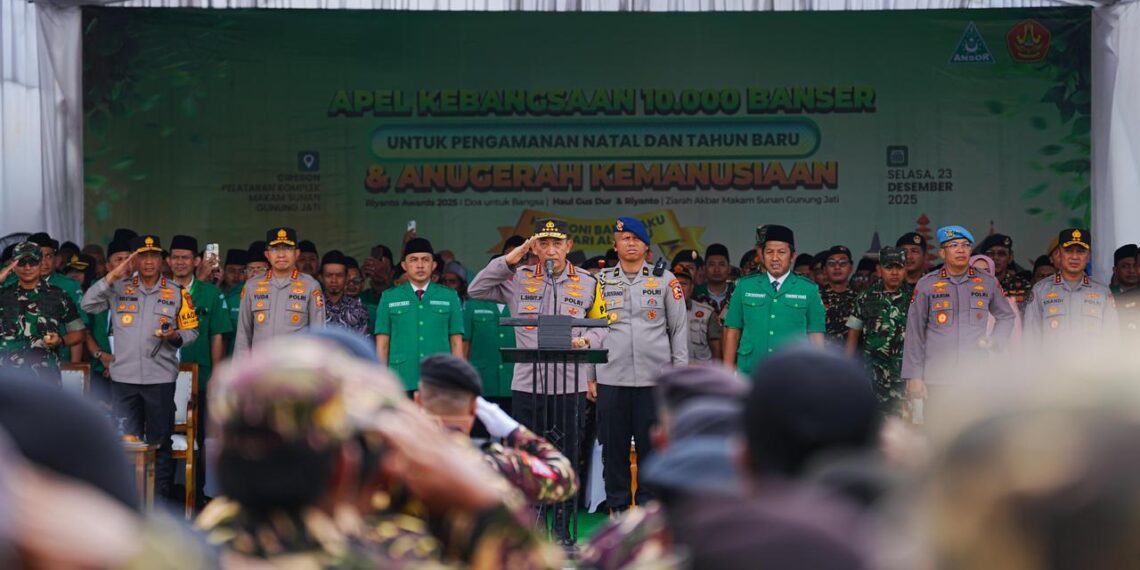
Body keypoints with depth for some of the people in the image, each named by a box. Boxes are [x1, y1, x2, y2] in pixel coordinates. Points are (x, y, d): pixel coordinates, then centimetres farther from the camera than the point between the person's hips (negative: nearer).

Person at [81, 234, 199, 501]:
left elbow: (191, 330, 7)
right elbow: (88, 304, -4)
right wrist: (113, 276, -10)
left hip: (160, 378, -1)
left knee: (160, 442, 3)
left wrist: (175, 336, -15)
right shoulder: (119, 288, 7)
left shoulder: (177, 293, 6)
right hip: (123, 378, 1)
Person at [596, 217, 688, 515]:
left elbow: (679, 328, 8)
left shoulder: (665, 280, 7)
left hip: (654, 378, -1)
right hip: (611, 378, 1)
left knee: (651, 444, 1)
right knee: (613, 445, 3)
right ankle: (617, 506, 13)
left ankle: (648, 506, 10)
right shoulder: (601, 281, 9)